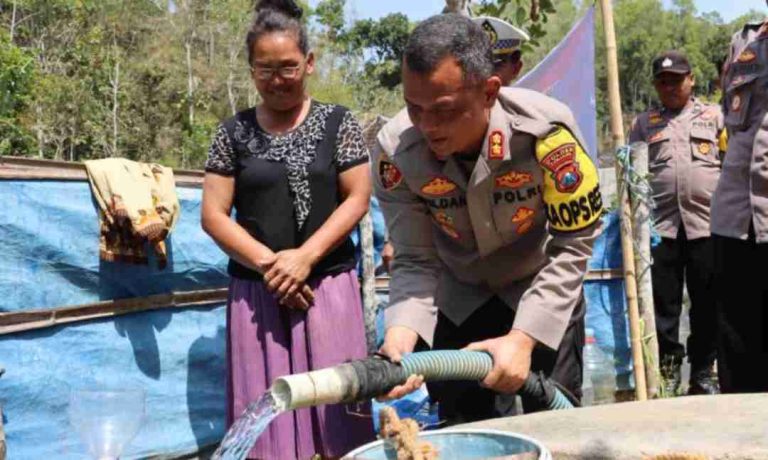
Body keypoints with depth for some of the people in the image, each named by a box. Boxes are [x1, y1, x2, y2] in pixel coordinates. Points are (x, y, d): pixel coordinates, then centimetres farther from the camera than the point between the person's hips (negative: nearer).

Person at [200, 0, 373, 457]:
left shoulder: (338, 122, 3)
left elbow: (358, 198, -2)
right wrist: (268, 263, -11)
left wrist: (305, 256, -13)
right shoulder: (234, 132, 6)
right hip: (257, 290, 1)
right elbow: (213, 215, 2)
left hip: (328, 284, -1)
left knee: (333, 401, 0)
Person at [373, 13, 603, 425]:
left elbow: (573, 246, -23)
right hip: (458, 303, 2)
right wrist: (401, 334, -37)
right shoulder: (394, 151, -25)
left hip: (544, 298, -1)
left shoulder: (546, 130, -31)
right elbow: (416, 262, -18)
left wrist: (523, 337, -31)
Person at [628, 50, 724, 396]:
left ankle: (703, 371, 14)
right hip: (661, 224, 1)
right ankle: (668, 367, 13)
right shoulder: (643, 123, 15)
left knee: (707, 303, 4)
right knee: (664, 302, 2)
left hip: (707, 223, 0)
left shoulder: (714, 116, 13)